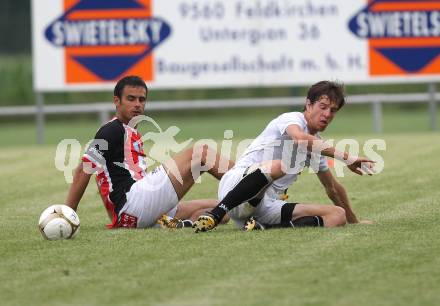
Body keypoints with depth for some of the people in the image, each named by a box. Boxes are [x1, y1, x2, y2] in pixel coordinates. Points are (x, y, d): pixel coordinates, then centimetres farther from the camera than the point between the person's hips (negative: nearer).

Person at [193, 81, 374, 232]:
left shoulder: (317, 144, 22)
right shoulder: (292, 118, -2)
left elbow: (332, 188, 36)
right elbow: (300, 138, -29)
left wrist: (353, 221, 39)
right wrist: (345, 157, -31)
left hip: (267, 206, 7)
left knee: (338, 215, -8)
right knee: (277, 166, -40)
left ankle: (265, 227, -26)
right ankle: (215, 215, -35)